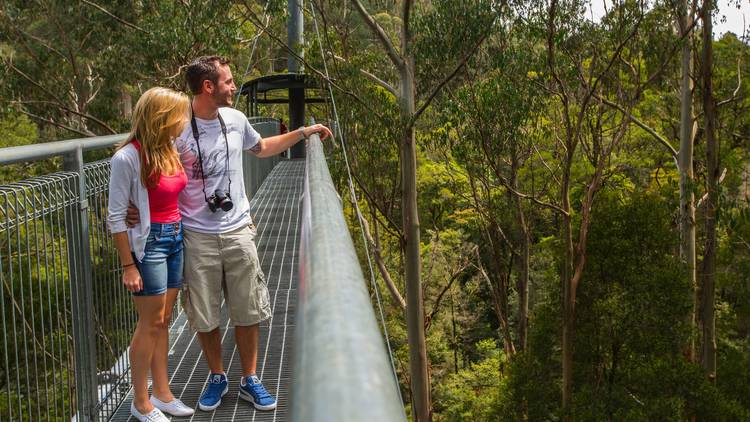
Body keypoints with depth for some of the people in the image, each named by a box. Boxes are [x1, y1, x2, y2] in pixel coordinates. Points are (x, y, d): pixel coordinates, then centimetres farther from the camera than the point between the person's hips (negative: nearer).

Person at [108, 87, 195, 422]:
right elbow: (116, 217, -14)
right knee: (151, 324, 2)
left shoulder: (168, 150, 3)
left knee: (163, 321, 14)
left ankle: (162, 392, 27)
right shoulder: (128, 157, -17)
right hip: (149, 242, -7)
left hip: (175, 238, 7)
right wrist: (129, 266, -14)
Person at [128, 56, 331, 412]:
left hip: (238, 232, 4)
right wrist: (137, 208, -22)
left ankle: (249, 380, 26)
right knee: (204, 316, 9)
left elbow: (262, 148, 23)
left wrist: (303, 132, 21)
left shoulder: (235, 119, 3)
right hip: (197, 236, -3)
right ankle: (217, 377, 31)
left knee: (248, 312, 10)